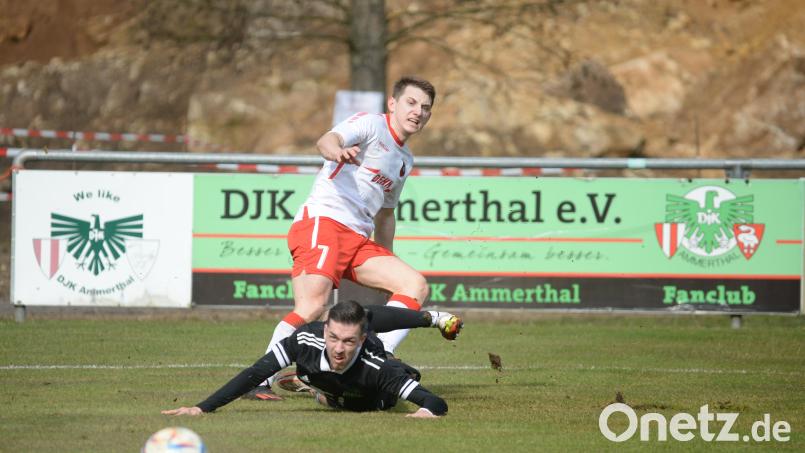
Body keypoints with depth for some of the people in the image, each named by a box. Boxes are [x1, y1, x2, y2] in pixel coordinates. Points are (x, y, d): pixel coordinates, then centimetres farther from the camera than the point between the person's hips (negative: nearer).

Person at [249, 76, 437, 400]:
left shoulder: (405, 160, 26)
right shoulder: (370, 125, 1)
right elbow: (327, 140, -21)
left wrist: (388, 266, 37)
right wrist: (336, 150, -45)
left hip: (358, 240, 9)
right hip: (322, 221, -9)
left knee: (415, 286, -6)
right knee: (312, 307, -25)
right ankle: (259, 382, -18)